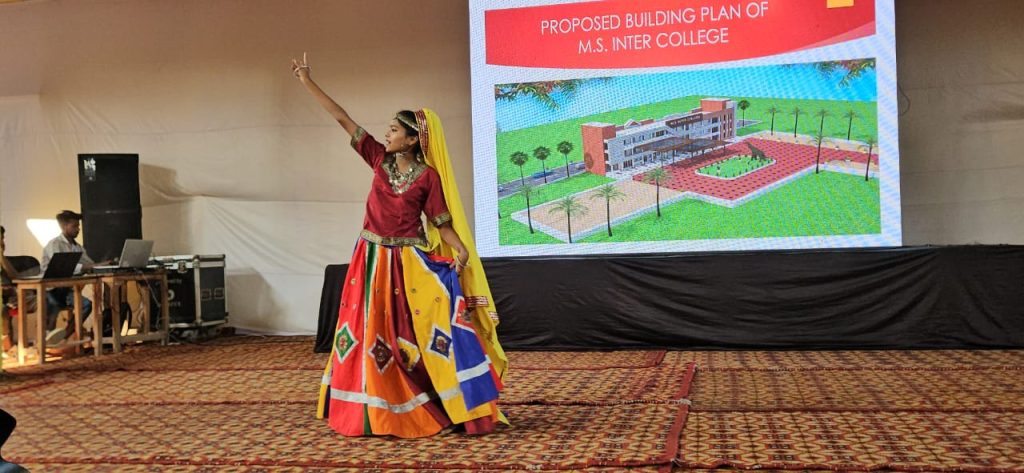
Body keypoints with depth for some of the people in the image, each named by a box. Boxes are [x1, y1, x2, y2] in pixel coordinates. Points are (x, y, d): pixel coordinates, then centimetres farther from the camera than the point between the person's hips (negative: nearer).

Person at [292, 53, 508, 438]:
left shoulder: (428, 176, -8)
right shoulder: (380, 158, 2)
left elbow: (442, 223, -6)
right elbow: (343, 119, 4)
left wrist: (462, 250, -23)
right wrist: (308, 83, 5)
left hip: (410, 263, -4)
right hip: (374, 261, 5)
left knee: (424, 331, -7)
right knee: (372, 333, 8)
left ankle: (458, 410, 2)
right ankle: (377, 414, 20)